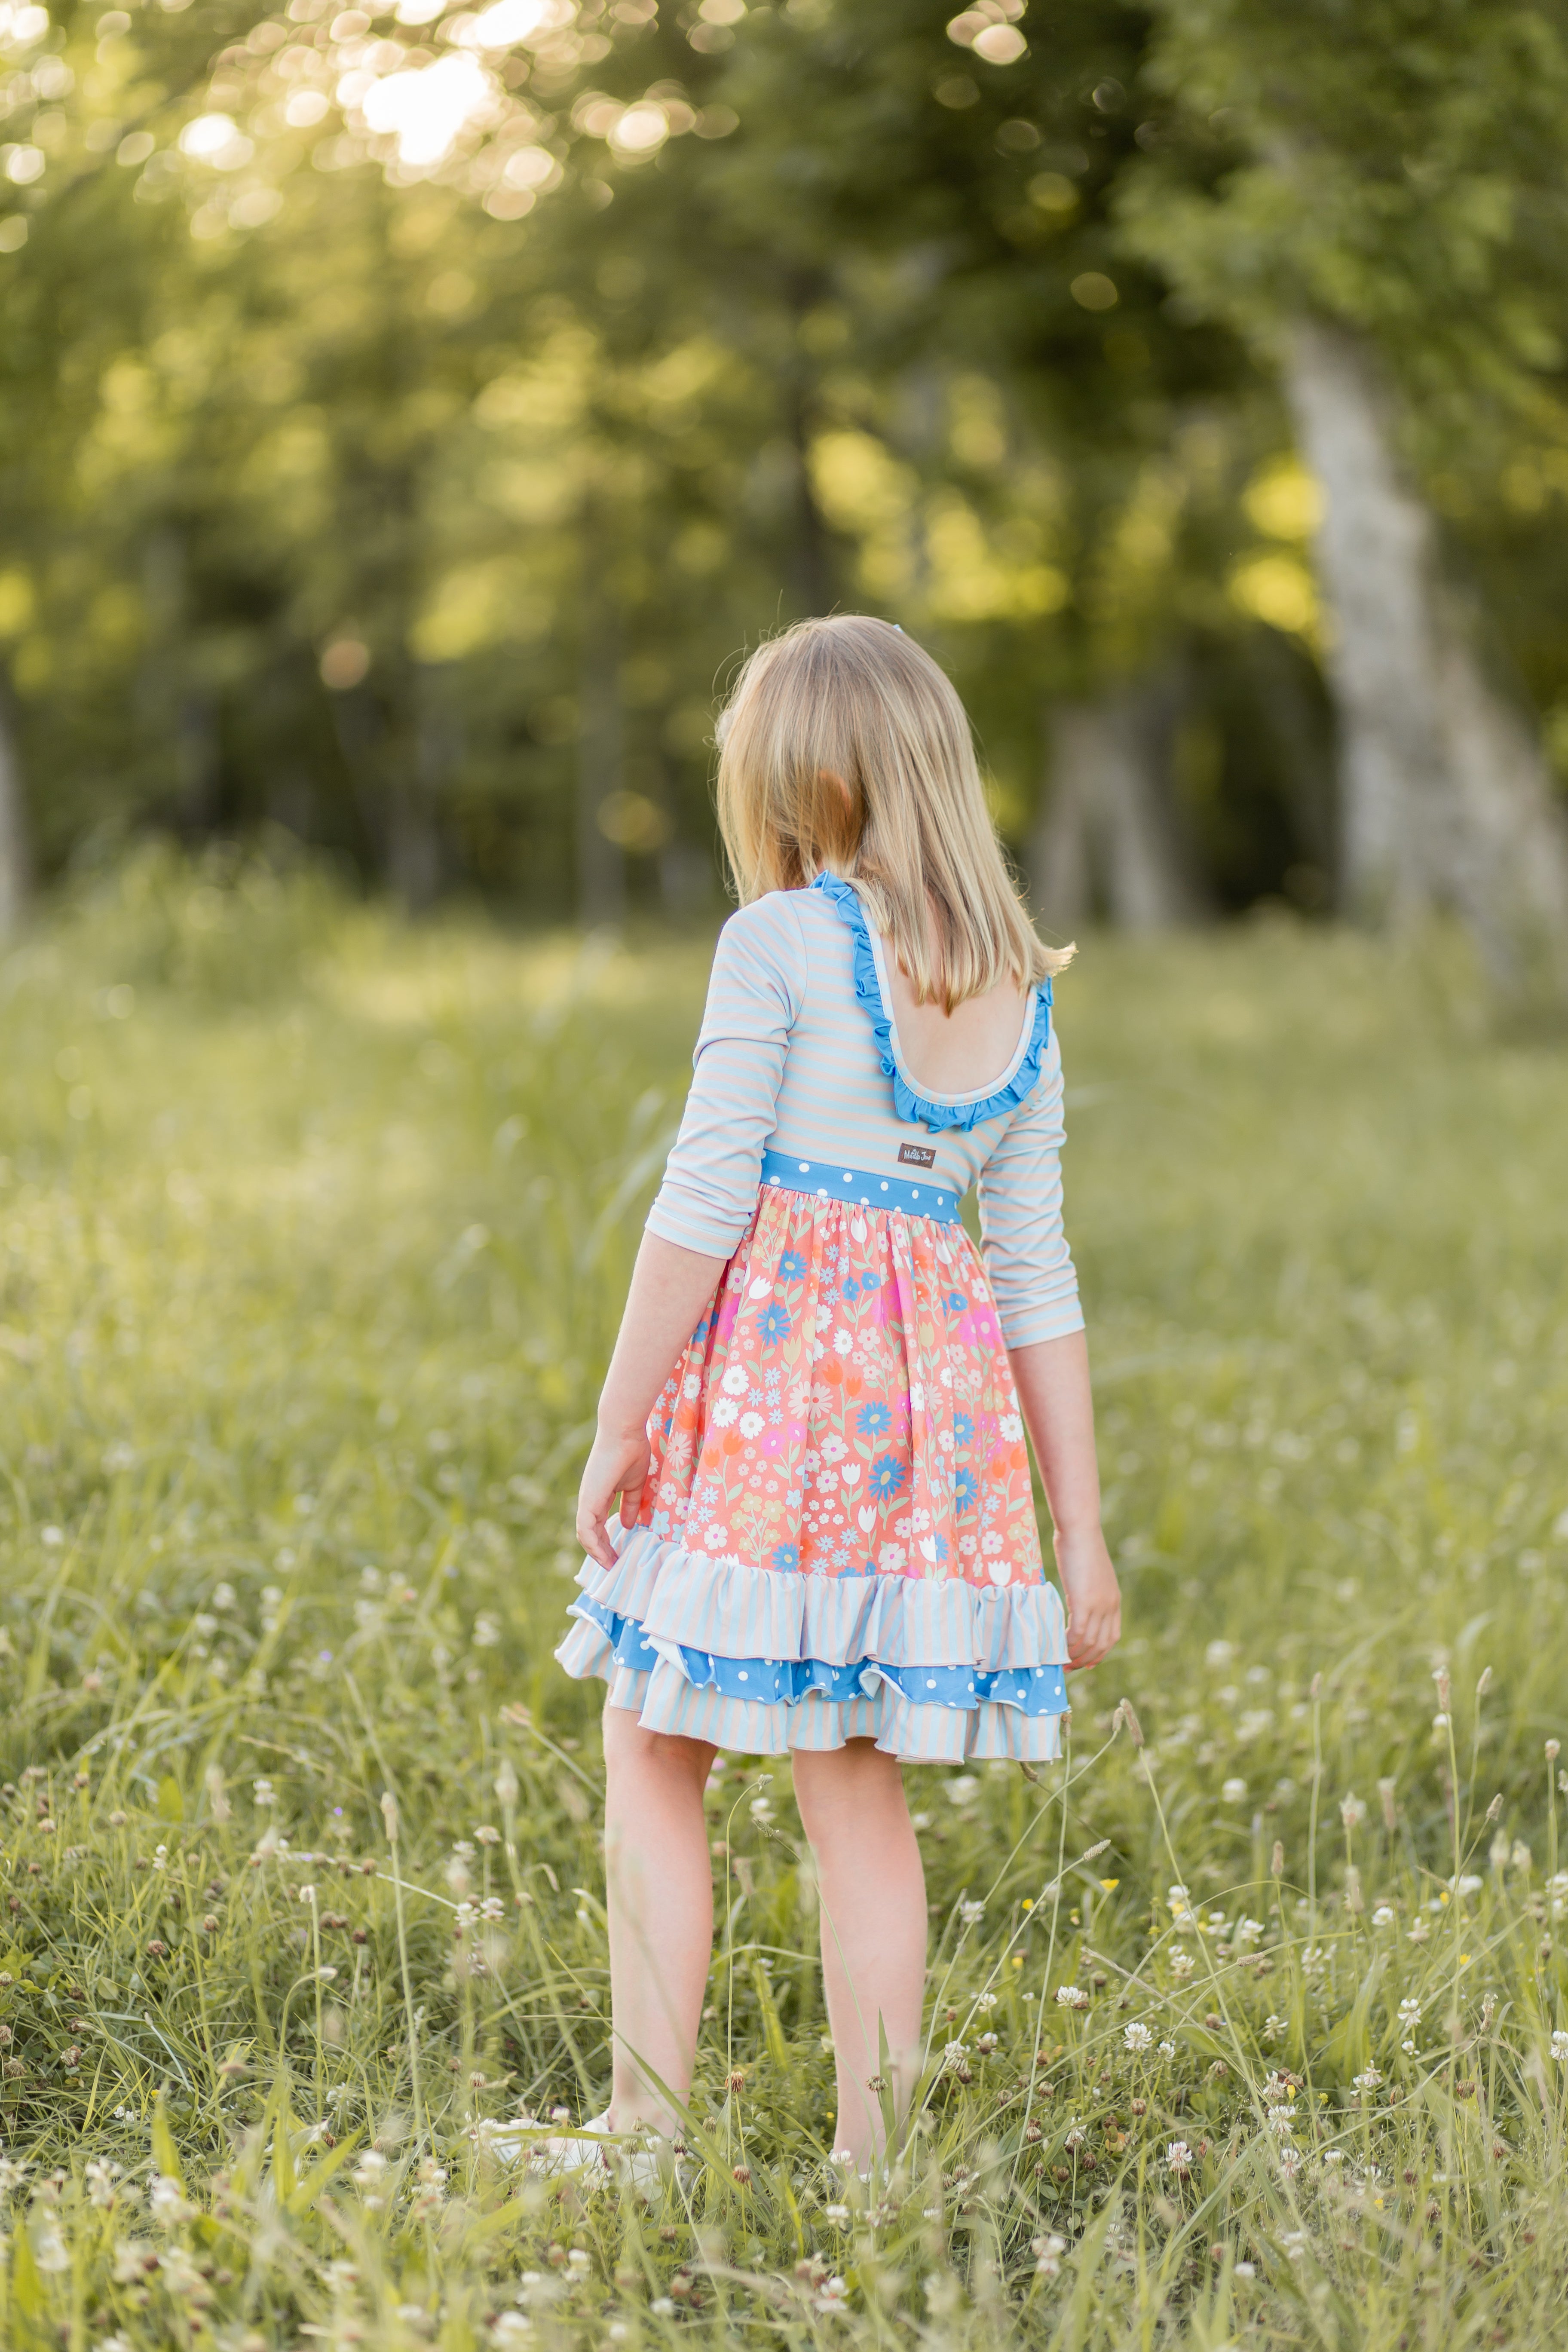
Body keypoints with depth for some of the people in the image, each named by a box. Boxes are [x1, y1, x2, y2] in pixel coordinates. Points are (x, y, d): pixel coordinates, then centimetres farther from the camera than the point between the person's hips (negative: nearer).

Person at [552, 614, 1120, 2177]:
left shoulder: (778, 943, -5)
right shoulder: (1018, 992, 12)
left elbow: (705, 1201, -9)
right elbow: (1038, 1272, 12)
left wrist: (615, 1429, -3)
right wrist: (1081, 1524, 13)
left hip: (770, 1359, -5)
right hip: (939, 1384, 5)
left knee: (652, 1758, 5)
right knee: (857, 1790, 10)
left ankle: (647, 2126, 1)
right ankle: (871, 2159, 9)